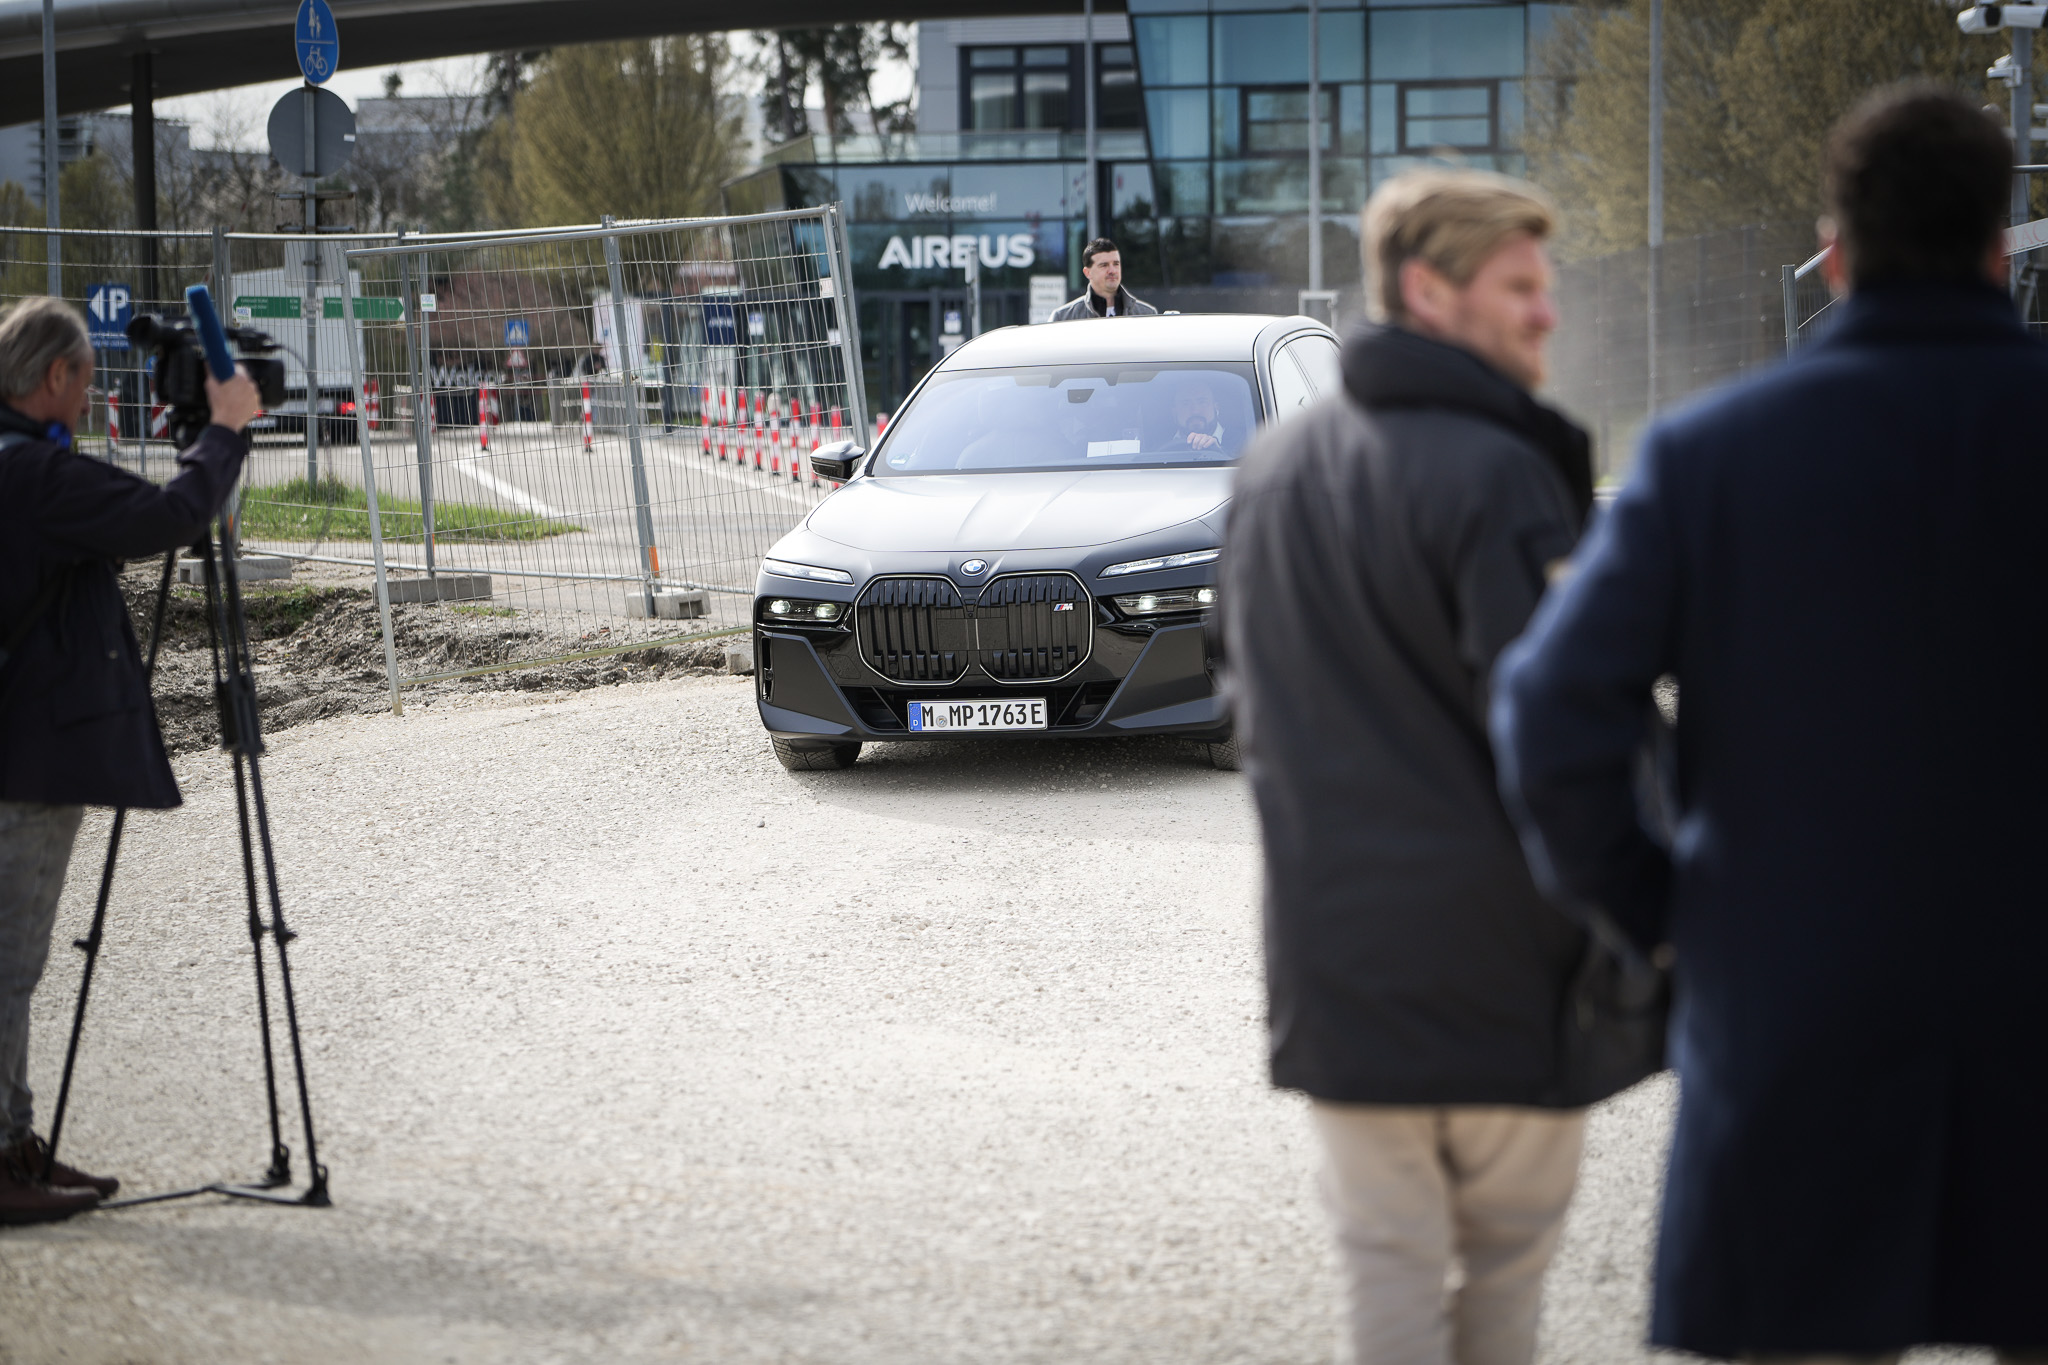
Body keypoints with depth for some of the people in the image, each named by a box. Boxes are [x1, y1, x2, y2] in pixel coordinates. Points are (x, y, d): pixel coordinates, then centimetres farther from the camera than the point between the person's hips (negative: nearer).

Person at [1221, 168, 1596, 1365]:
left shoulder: (1275, 468, 11)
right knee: (1507, 1261, 9)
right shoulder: (1494, 471, -15)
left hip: (1334, 946, 6)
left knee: (1388, 1264, 9)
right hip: (1498, 951, -6)